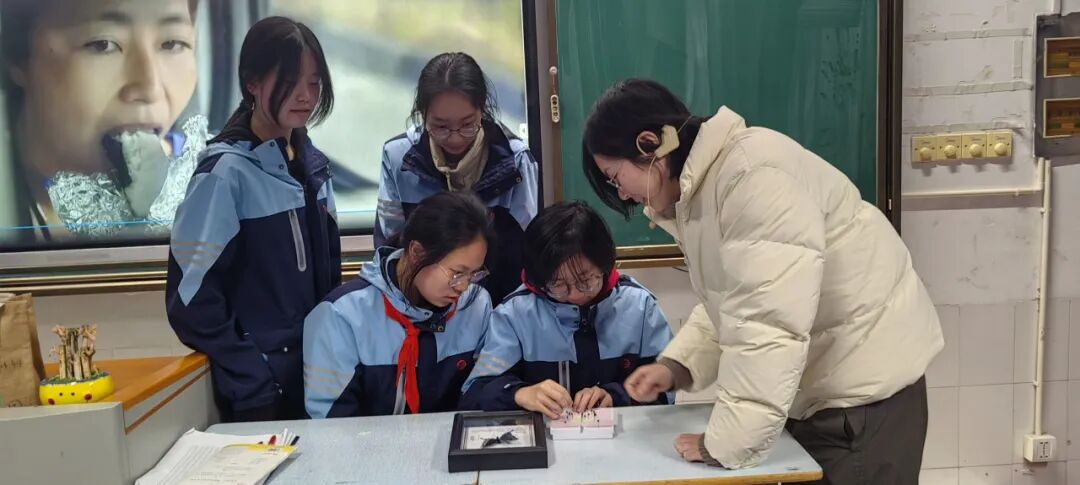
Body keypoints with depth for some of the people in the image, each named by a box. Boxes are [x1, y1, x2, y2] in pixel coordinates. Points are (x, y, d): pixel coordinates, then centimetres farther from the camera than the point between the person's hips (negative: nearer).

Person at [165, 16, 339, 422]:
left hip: (319, 365, 6)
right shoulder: (228, 171, -16)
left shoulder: (312, 163, 4)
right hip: (260, 388, -6)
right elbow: (191, 297, -17)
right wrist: (252, 379, -15)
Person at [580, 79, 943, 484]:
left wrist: (723, 445, -24)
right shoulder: (699, 188, 7)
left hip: (865, 384, -9)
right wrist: (674, 367, -1)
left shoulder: (753, 174, -25)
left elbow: (769, 325, -30)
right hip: (813, 388, 9)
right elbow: (726, 305, 14)